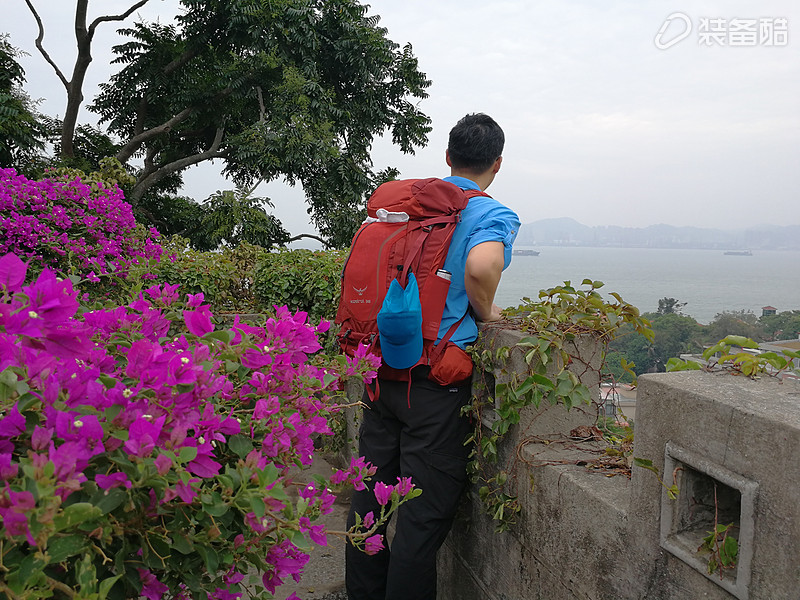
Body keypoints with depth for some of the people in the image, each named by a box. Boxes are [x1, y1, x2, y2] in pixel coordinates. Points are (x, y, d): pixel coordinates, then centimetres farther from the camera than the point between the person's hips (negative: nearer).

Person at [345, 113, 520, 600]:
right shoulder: (494, 215, -9)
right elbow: (481, 266, -30)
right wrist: (486, 312, -10)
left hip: (381, 366, 7)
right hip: (436, 375, -6)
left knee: (372, 489, 18)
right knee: (426, 508, 6)